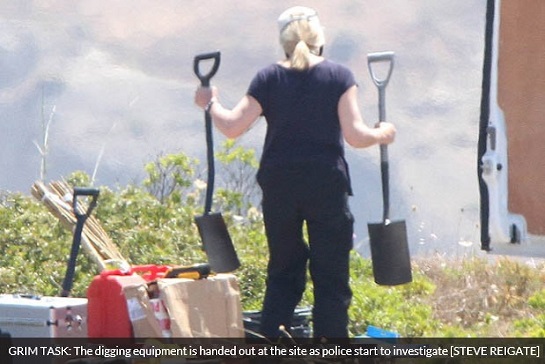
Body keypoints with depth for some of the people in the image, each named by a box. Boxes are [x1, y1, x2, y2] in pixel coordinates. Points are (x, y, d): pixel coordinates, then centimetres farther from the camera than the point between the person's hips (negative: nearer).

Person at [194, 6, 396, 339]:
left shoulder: (269, 78, 2)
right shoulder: (339, 76, -3)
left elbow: (232, 127, -3)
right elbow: (355, 135, -9)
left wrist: (211, 103, 16)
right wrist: (382, 134, 10)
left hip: (279, 185, 2)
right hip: (327, 186, -2)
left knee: (283, 273, 14)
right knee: (331, 277, 3)